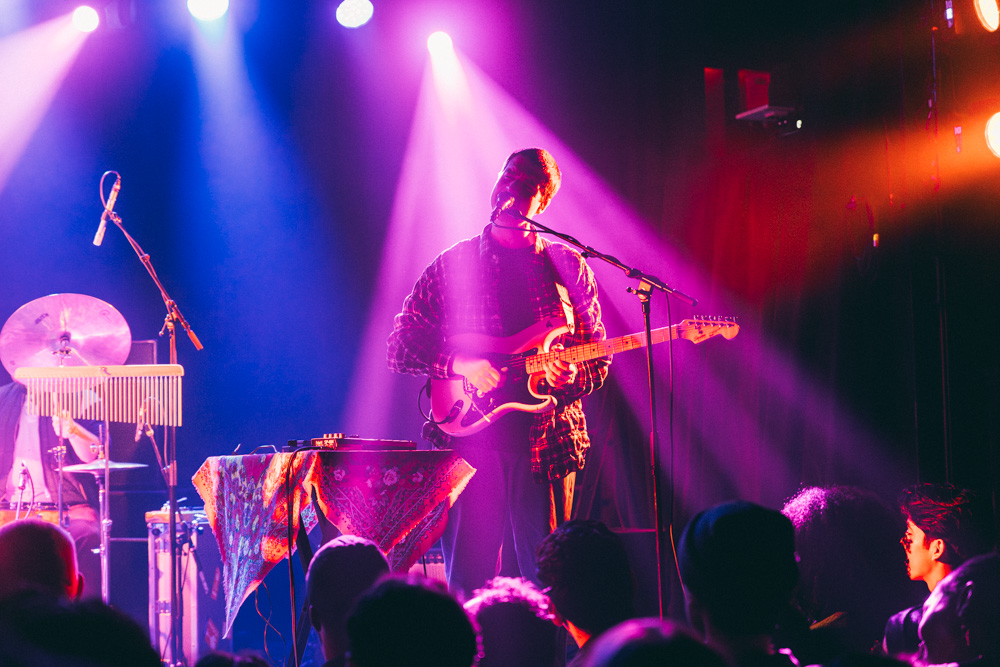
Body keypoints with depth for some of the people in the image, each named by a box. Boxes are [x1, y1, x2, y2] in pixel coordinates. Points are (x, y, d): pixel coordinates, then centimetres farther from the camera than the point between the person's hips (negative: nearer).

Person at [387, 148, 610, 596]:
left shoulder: (568, 266, 12)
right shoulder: (454, 265, 8)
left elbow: (599, 356, 14)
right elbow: (401, 347, 5)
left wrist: (573, 376, -9)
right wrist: (461, 365, -11)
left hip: (547, 439, 1)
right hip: (471, 436, -1)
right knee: (468, 579, -3)